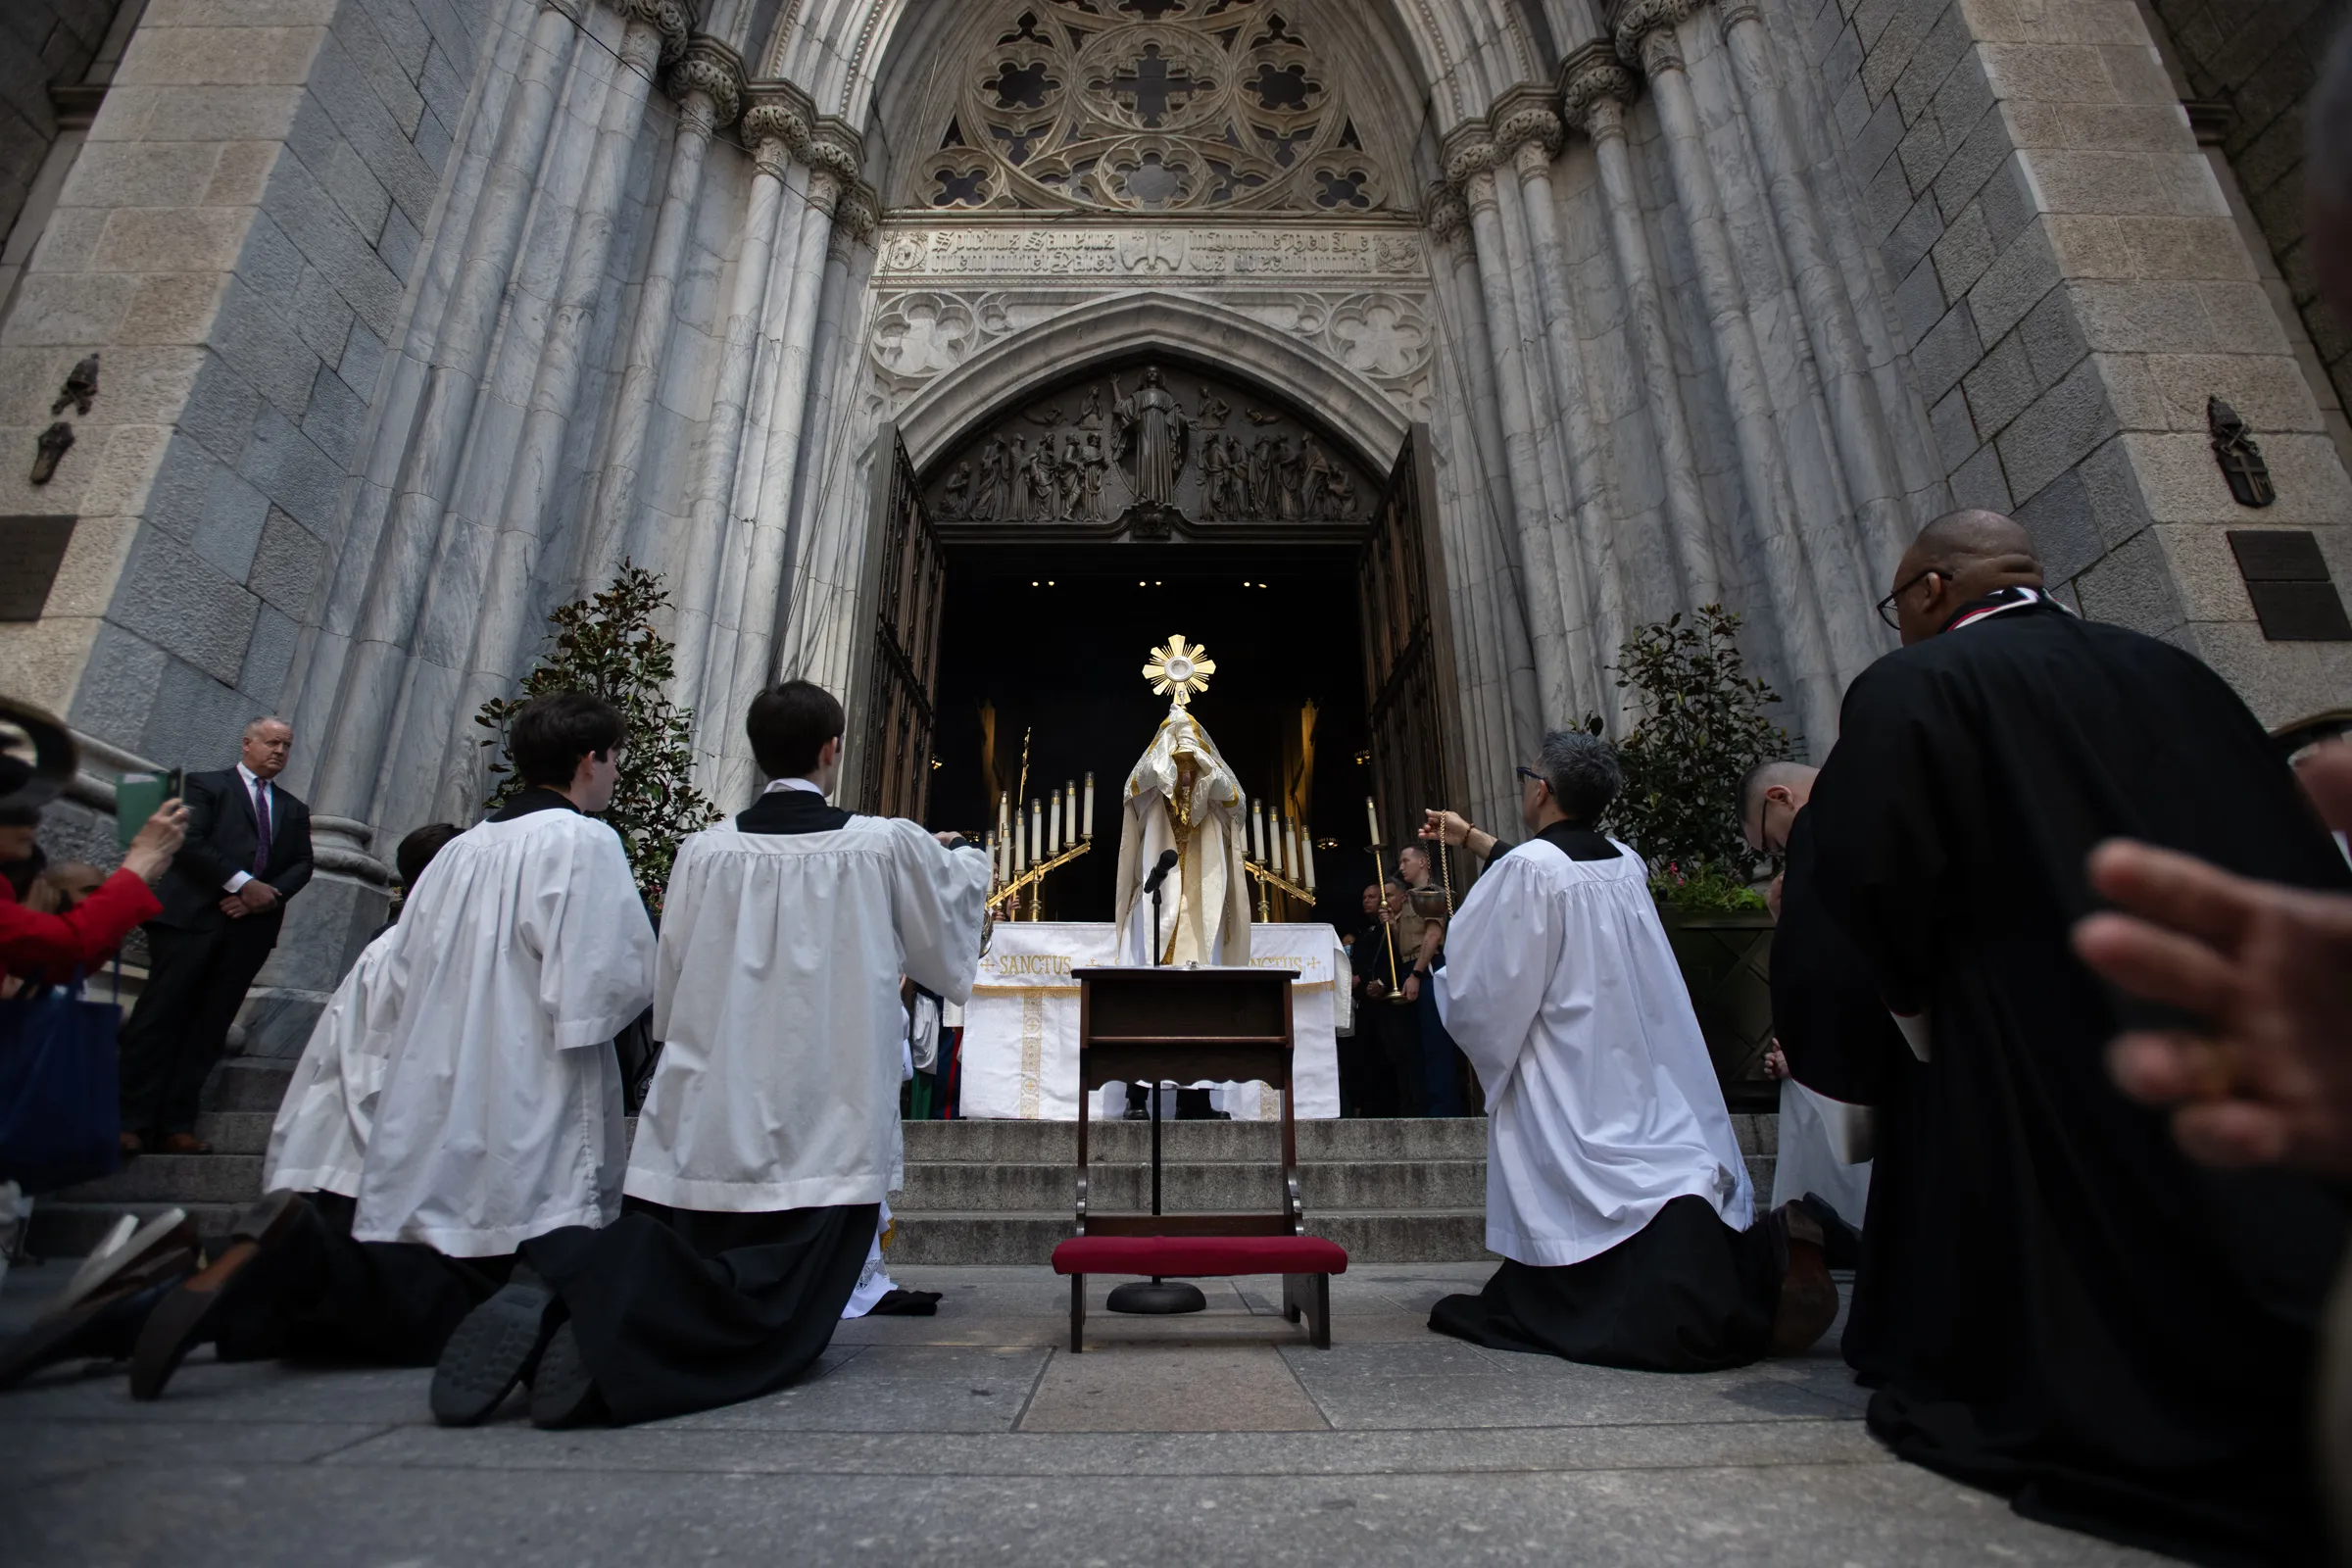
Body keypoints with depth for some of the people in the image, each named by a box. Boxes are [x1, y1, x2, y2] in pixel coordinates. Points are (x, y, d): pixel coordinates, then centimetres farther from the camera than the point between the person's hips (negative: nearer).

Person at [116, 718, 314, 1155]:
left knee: (208, 1028, 4)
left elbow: (302, 865, 12)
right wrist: (244, 883, -15)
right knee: (161, 1016, -4)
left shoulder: (295, 810, 21)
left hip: (252, 927, 4)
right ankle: (131, 1123, 1)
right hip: (192, 917, -4)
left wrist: (269, 895, -7)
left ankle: (176, 1124, 6)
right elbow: (190, 841, -7)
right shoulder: (206, 785, 7)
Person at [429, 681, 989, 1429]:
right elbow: (952, 961, 11)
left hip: (697, 1138, 3)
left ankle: (562, 1297, -18)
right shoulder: (888, 846, -4)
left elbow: (668, 997, 9)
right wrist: (964, 862, 28)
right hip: (819, 1143, -3)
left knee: (657, 1282, 16)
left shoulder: (703, 850, 3)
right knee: (773, 1328, 4)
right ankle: (615, 1339, -26)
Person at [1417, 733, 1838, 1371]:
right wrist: (1470, 837, 39)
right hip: (1659, 1106, 8)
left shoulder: (1524, 870, -13)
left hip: (1577, 1112, -7)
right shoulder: (1625, 866, 9)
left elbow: (1476, 995, -9)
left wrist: (1440, 973, 12)